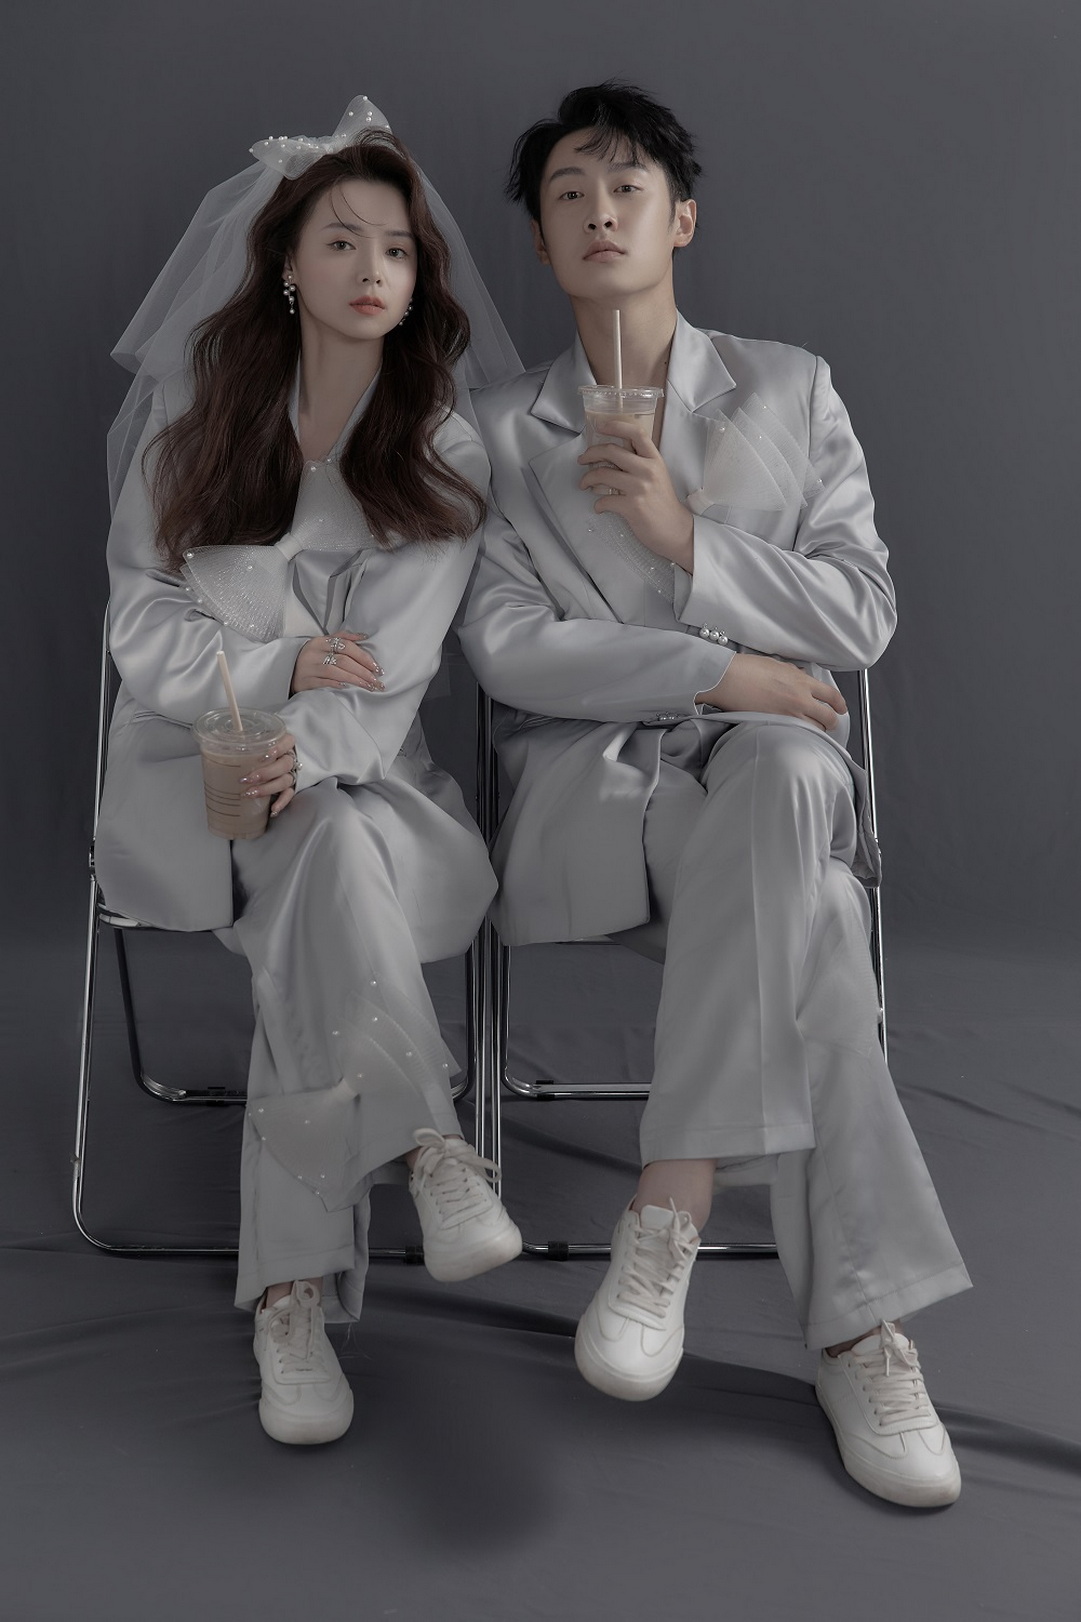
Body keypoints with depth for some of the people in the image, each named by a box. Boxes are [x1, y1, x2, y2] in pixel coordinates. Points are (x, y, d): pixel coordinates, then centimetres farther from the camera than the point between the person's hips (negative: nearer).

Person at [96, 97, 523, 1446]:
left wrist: (306, 749, -26)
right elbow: (141, 620, 3)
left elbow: (394, 668, -6)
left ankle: (294, 1292, -36)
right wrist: (276, 667, -15)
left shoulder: (444, 454, 5)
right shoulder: (195, 424, 8)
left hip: (357, 769, 0)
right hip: (197, 759, 0)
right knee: (325, 862, -35)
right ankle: (431, 1149, -34)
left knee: (316, 882, -34)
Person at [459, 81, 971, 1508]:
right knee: (799, 893, -35)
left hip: (769, 758, 1)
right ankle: (857, 1325, -33)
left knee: (782, 782, -39)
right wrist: (721, 671, -12)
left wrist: (688, 538, -8)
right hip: (583, 773, -1)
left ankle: (671, 1211, -35)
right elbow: (506, 648, -2)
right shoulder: (501, 431, 12)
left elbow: (863, 618, 5)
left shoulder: (790, 391, 14)